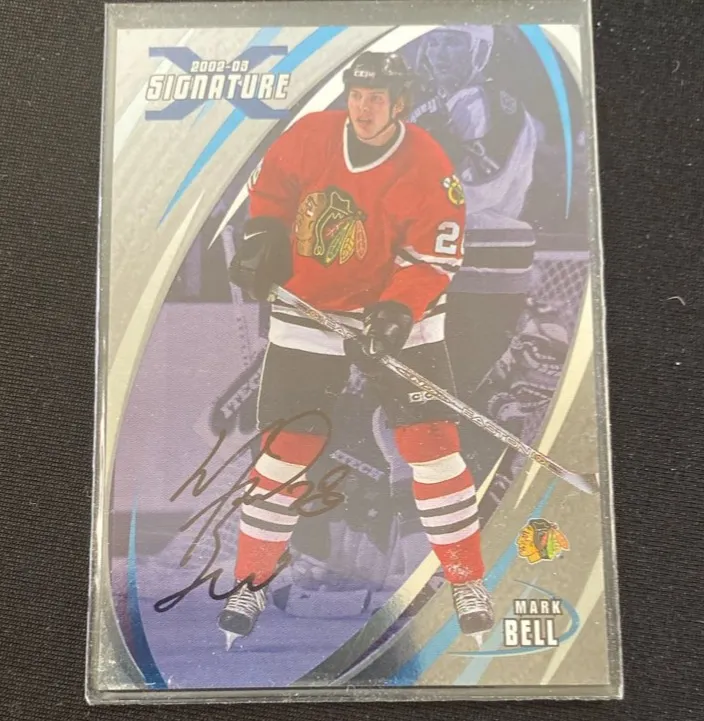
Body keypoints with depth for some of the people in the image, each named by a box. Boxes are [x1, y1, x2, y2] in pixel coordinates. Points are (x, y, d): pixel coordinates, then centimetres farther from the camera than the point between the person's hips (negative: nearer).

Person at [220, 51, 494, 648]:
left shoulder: (430, 169, -11)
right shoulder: (310, 135, -3)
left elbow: (433, 259, -11)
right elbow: (269, 189, 12)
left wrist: (399, 310, -27)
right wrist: (261, 241, -5)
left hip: (396, 313, -1)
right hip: (307, 313, 2)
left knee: (432, 444, -5)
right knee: (285, 448, 2)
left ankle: (469, 581, 16)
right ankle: (252, 582, 21)